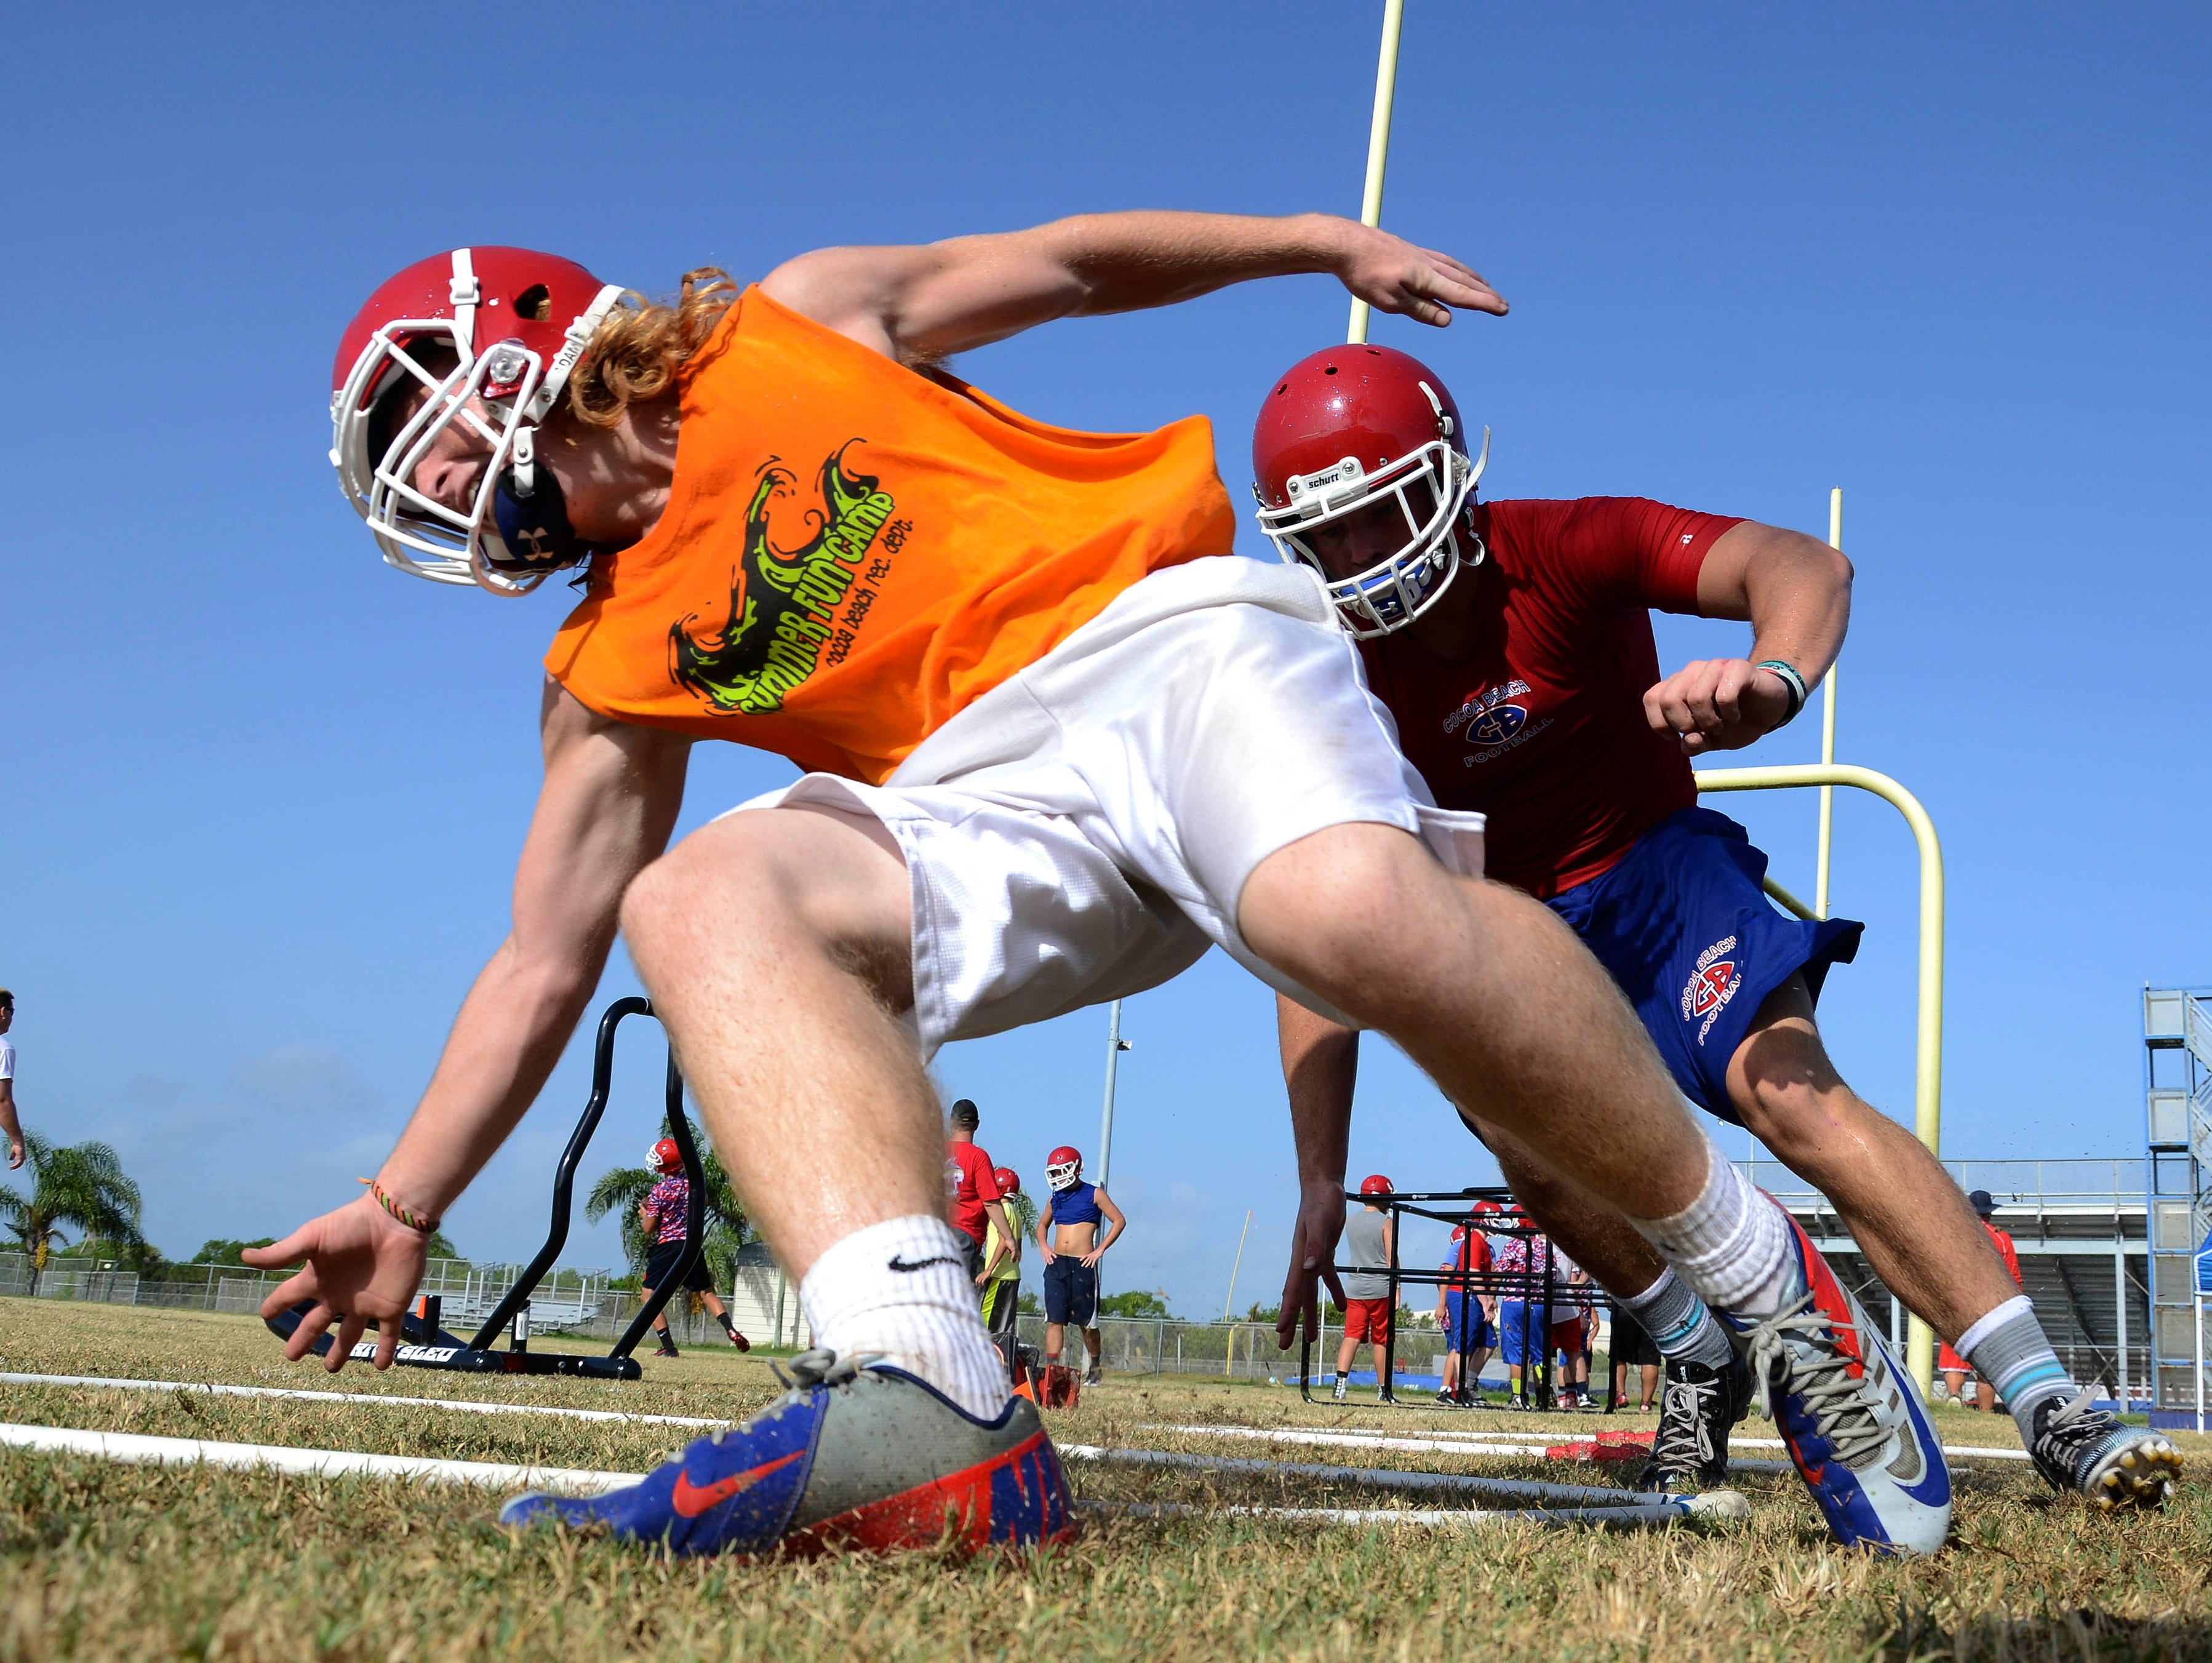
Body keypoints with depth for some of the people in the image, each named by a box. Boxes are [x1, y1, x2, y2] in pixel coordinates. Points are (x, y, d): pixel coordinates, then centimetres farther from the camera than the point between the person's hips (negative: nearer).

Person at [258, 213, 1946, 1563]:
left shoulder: (792, 330, 12)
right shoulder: (615, 674, 18)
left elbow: (1058, 262, 20)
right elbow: (544, 965, 20)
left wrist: (1324, 239, 17)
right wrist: (403, 1207, 17)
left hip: (1166, 630, -3)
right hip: (994, 808, 3)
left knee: (1363, 912, -34)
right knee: (703, 898, -23)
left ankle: (1757, 1277, -13)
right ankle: (927, 1395, -44)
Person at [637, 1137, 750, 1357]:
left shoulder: (658, 1191, -10)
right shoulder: (693, 1184, 4)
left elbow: (649, 1229, -8)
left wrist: (643, 1212, 13)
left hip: (668, 1246, -5)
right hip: (692, 1245, 5)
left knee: (649, 1293, 4)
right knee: (706, 1292, 13)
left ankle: (668, 1346, -8)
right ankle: (730, 1330, -9)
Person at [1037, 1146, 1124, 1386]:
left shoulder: (1094, 1195, -1)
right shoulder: (1055, 1198, 13)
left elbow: (1119, 1221, -2)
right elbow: (1042, 1225, 29)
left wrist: (1100, 1250, -8)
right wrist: (1043, 1246, 10)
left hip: (1082, 1265, -4)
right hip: (1056, 1265, 4)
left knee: (1087, 1322, 4)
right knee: (1054, 1320, -4)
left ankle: (1095, 1367, 24)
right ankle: (1051, 1369, -8)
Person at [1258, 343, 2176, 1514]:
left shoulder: (1565, 551, -21)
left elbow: (1804, 564, -36)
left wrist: (1770, 682, -62)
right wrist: (1321, 1177, -17)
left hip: (1654, 870, -2)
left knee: (1793, 1090, -24)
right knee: (1533, 1144, -26)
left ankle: (2051, 1408, -24)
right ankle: (1702, 1354, 0)